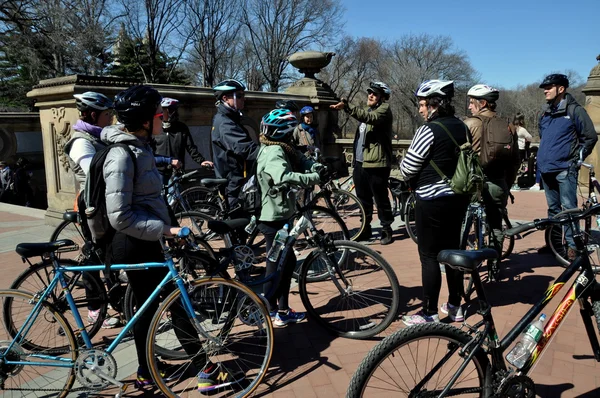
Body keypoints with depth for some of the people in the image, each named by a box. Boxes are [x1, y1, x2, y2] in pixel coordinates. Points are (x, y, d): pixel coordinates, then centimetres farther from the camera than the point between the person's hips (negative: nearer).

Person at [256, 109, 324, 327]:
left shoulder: (281, 149, 10)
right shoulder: (273, 153, -22)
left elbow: (301, 161, 2)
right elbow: (284, 177, -41)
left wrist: (321, 168, -17)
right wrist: (314, 178, -38)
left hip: (281, 215, 10)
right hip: (274, 218, -10)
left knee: (288, 261, 16)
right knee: (276, 264, 1)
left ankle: (283, 309, 27)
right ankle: (270, 313, 16)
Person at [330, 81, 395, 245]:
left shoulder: (384, 109, -5)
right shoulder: (368, 110, 22)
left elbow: (370, 117, -29)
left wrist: (346, 106, -38)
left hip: (376, 163, -8)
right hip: (360, 162, 8)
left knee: (381, 198, -1)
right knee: (363, 199, 13)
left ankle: (386, 229, 11)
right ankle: (366, 228, 23)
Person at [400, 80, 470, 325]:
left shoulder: (429, 130, -17)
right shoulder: (462, 128, 8)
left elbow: (408, 168, -14)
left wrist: (410, 179, 7)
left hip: (433, 201, -8)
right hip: (459, 197, 8)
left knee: (429, 256, 0)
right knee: (453, 250, 15)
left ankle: (429, 313, 7)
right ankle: (455, 306, 26)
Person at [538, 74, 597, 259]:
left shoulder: (574, 110, -6)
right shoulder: (545, 113, 14)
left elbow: (590, 137, -5)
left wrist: (576, 159, -4)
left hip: (565, 169, -7)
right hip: (547, 169, 7)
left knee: (569, 208, -5)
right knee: (553, 208, 13)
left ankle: (572, 245, 2)